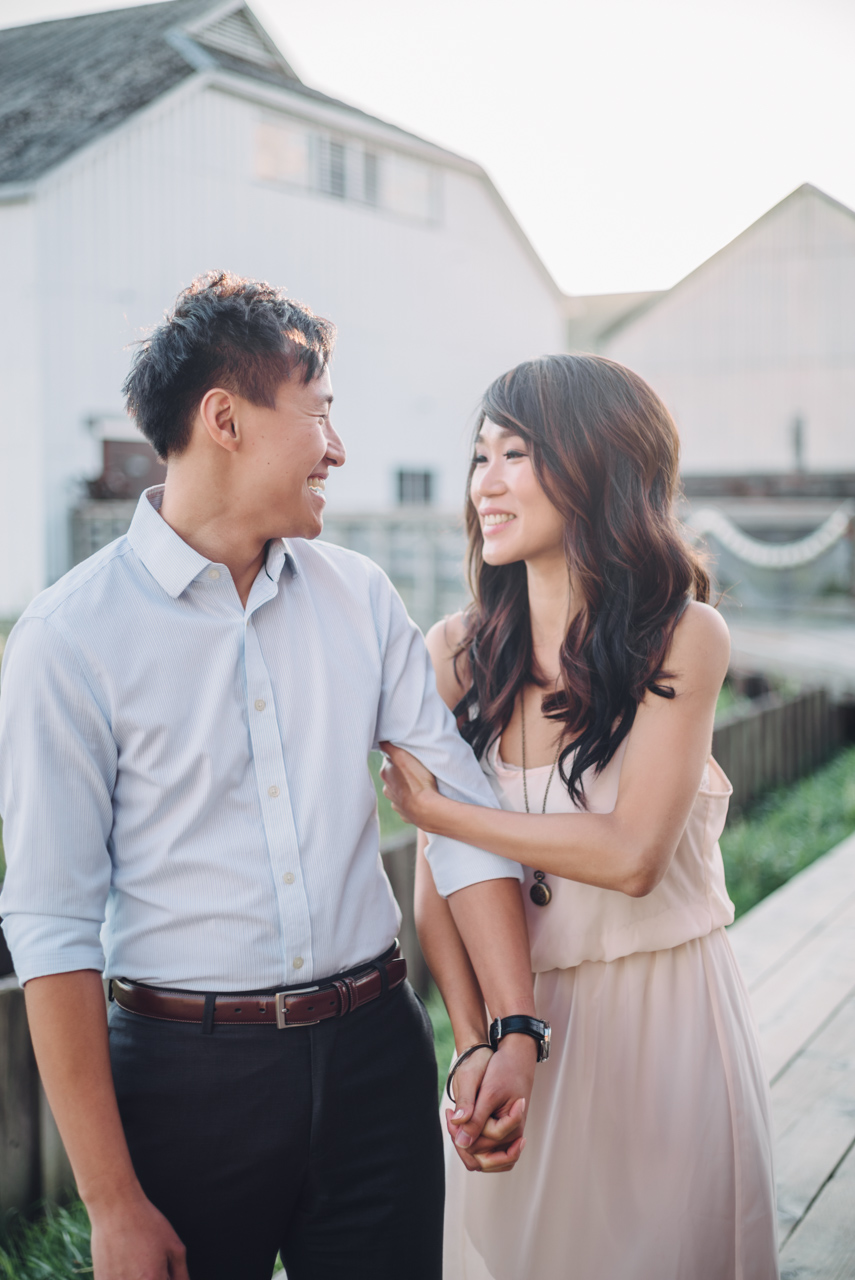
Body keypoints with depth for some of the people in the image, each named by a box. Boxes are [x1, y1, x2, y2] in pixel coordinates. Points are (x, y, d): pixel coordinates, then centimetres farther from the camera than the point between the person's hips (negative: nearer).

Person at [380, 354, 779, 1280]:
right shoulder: (457, 651, -4)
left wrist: (436, 809, -14)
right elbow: (436, 881, -3)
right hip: (515, 1015, 2)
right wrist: (475, 1045, -14)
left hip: (663, 1020, -2)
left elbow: (630, 855, -18)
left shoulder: (683, 637, -12)